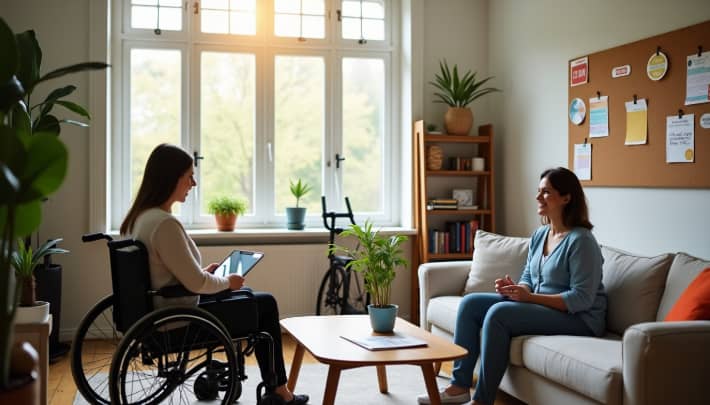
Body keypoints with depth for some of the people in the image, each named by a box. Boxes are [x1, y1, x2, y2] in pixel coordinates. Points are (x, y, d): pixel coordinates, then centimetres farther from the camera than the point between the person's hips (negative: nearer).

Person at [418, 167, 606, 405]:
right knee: (470, 303, -3)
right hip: (539, 306, 9)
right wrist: (514, 288, -10)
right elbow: (528, 278, 15)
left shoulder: (580, 241, -17)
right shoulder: (540, 235, 9)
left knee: (498, 313, -29)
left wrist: (529, 297, -23)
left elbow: (581, 299, -21)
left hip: (578, 318, -9)